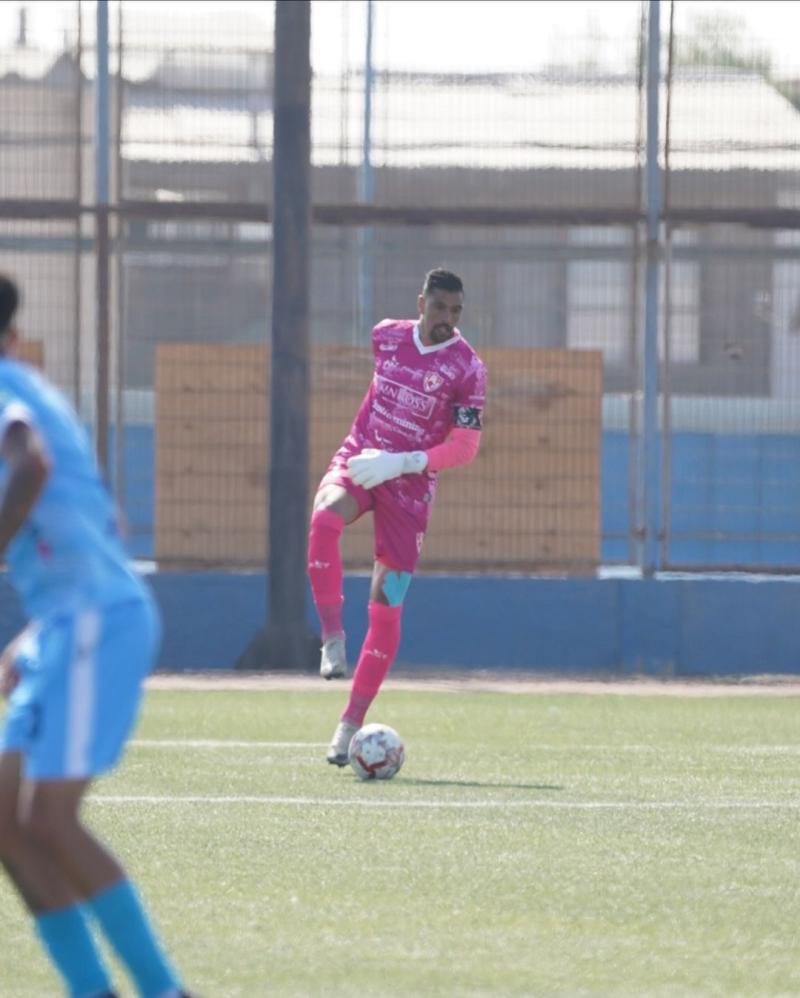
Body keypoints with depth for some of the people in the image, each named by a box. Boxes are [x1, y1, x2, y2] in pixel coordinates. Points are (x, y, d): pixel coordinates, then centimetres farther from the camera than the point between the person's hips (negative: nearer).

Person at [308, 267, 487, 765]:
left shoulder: (468, 368, -9)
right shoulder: (387, 336, 3)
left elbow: (465, 446, -12)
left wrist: (401, 463, -23)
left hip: (409, 483, -2)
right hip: (359, 460, 2)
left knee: (386, 606, -4)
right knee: (324, 518, -35)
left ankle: (352, 723, 5)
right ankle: (333, 637, -28)